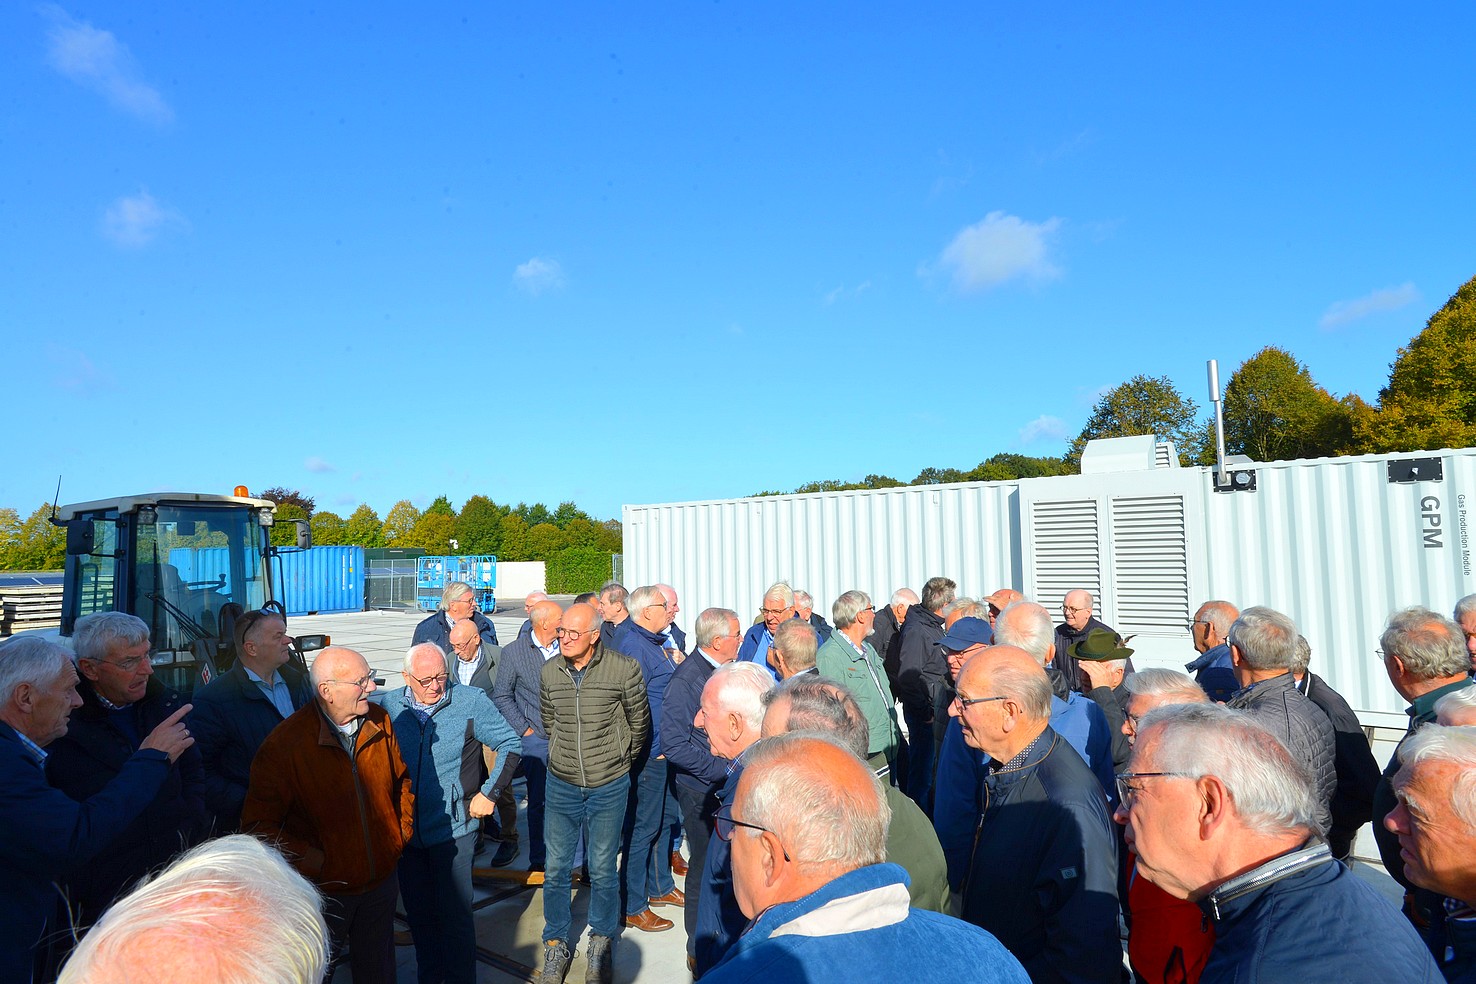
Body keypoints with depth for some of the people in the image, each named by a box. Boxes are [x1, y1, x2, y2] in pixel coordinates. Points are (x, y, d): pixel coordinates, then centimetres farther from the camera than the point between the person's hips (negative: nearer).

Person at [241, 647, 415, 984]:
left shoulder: (379, 722, -7)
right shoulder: (284, 744, -22)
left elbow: (401, 779, 9)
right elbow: (257, 825, -17)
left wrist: (402, 831, 4)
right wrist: (309, 859, -20)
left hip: (381, 880, 4)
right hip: (324, 890, -4)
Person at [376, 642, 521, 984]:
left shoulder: (471, 701, -11)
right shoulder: (387, 705, -3)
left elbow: (510, 745, -4)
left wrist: (489, 793, -7)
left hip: (452, 830, -3)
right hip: (405, 829, 3)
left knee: (455, 917, 5)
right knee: (418, 914, 19)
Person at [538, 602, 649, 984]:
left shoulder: (624, 669, -15)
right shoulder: (549, 672, -5)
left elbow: (639, 723, 1)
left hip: (609, 786, -2)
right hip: (561, 784, 3)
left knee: (602, 869, 9)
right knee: (556, 867, 11)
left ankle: (602, 941, 32)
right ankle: (555, 942, 32)